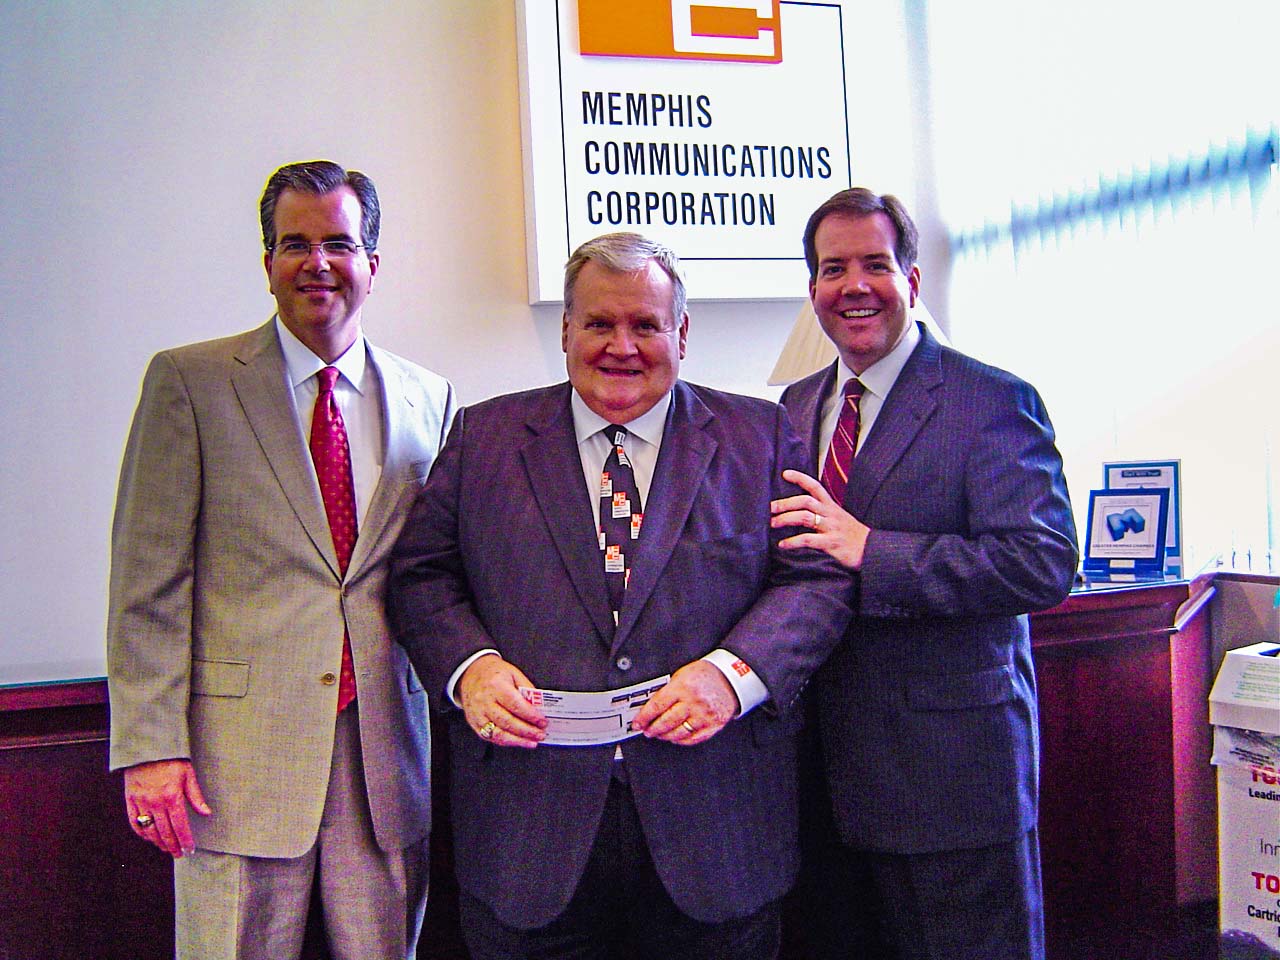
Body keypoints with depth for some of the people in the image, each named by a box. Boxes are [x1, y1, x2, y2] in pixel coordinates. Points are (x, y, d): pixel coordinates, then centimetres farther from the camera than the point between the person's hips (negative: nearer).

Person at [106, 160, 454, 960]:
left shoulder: (430, 401, 9)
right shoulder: (189, 381, 0)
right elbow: (148, 579, -3)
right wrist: (150, 744, -9)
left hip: (385, 749, 3)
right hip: (242, 751, -2)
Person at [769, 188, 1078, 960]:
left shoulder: (993, 401, -10)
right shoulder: (796, 407, 10)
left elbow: (1044, 562, -21)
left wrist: (870, 550, -25)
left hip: (951, 771, -6)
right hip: (829, 762, 6)